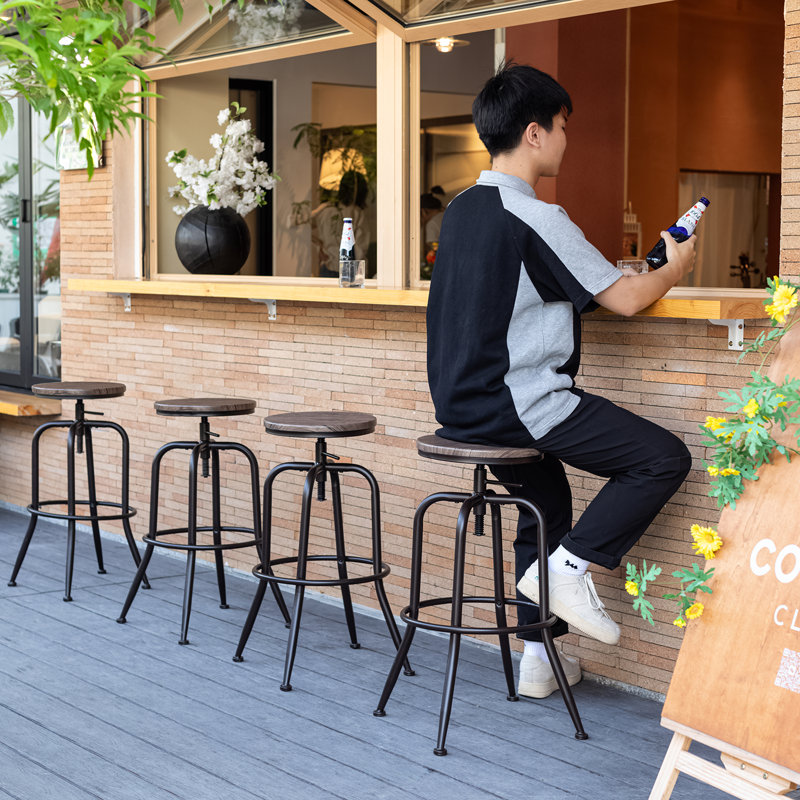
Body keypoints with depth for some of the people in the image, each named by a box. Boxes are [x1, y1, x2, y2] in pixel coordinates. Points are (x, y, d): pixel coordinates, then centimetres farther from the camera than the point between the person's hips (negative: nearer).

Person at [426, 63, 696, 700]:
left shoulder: (461, 209, 11)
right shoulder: (535, 218, -16)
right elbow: (624, 299, -13)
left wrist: (608, 275, 24)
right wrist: (678, 267, 7)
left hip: (461, 403, 9)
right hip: (518, 403, -9)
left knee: (546, 497, 27)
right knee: (665, 458, -2)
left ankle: (539, 658, 28)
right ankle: (571, 565, -2)